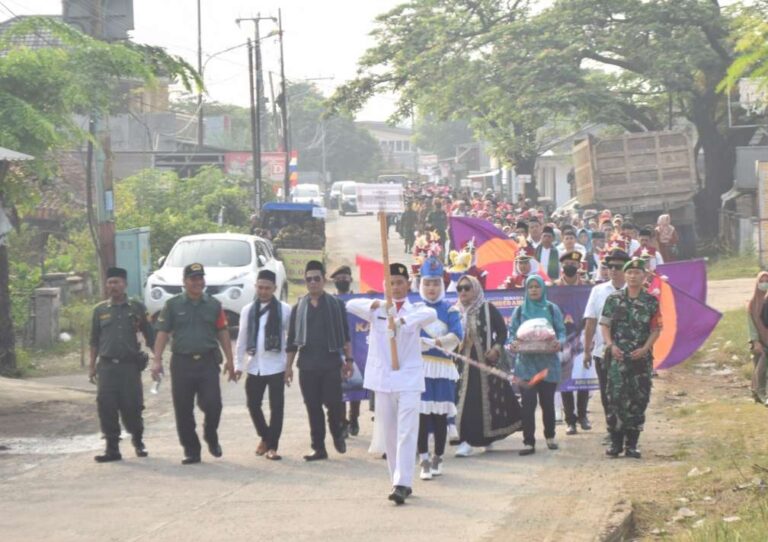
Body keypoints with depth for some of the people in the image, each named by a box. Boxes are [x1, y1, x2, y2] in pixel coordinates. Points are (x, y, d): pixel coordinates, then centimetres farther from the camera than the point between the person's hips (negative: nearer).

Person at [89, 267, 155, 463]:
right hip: (107, 365, 2)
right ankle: (112, 448, 2)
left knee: (132, 406, -2)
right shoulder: (100, 310, 10)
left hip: (130, 365, -2)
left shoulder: (137, 308, 6)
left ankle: (138, 441, 23)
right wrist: (92, 366, 10)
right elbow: (94, 340, 14)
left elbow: (150, 336, 9)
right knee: (106, 407, -6)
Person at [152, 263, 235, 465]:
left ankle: (211, 436, 20)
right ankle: (191, 451, 12)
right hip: (182, 363, 0)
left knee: (212, 404, -9)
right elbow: (163, 333, 3)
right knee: (183, 410, 1)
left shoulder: (214, 305, 9)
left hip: (208, 362, 0)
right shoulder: (173, 305, 5)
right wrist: (157, 360, -5)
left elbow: (223, 333, 12)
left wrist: (229, 360, 7)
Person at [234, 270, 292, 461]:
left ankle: (272, 445, 6)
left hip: (276, 366, -3)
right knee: (253, 404, 6)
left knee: (276, 406, -1)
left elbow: (292, 337, 1)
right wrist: (238, 364, 6)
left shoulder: (284, 310, -2)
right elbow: (242, 339, 10)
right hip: (254, 366, 3)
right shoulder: (248, 310, 7)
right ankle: (265, 437, 28)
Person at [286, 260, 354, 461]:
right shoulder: (298, 308, 10)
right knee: (313, 407, 3)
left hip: (331, 363, -2)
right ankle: (319, 447, 9)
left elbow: (345, 334, 5)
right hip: (307, 365, 2)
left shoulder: (336, 305, 4)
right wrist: (288, 366, 7)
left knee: (333, 403, -8)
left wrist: (348, 359, 0)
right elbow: (292, 340, 12)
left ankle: (337, 434, 20)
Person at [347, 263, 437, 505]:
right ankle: (399, 482, 17)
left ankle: (402, 484, -17)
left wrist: (404, 319, -39)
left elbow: (431, 314, -21)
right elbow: (352, 305, -10)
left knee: (407, 433, -11)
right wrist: (374, 305, -30)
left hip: (409, 378, -2)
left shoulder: (415, 309, 2)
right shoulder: (377, 310, 6)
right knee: (389, 434, 7)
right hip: (382, 379, 2)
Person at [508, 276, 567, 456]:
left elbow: (561, 331, 3)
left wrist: (559, 343, -19)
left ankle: (550, 436, 26)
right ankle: (528, 442, -5)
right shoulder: (520, 311, 8)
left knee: (547, 401, 7)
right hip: (526, 362, 0)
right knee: (528, 402, -6)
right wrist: (513, 343, -17)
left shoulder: (552, 309, 6)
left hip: (548, 362, 0)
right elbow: (512, 332, 6)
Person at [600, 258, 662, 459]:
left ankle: (632, 444, 9)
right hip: (618, 357, -1)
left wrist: (645, 348, -10)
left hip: (641, 358, 1)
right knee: (616, 398, -6)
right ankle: (615, 442, 0)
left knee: (638, 400, 2)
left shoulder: (651, 302, 5)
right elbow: (604, 325, 5)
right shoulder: (614, 299, 5)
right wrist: (611, 345, -10)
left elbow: (656, 329, 4)